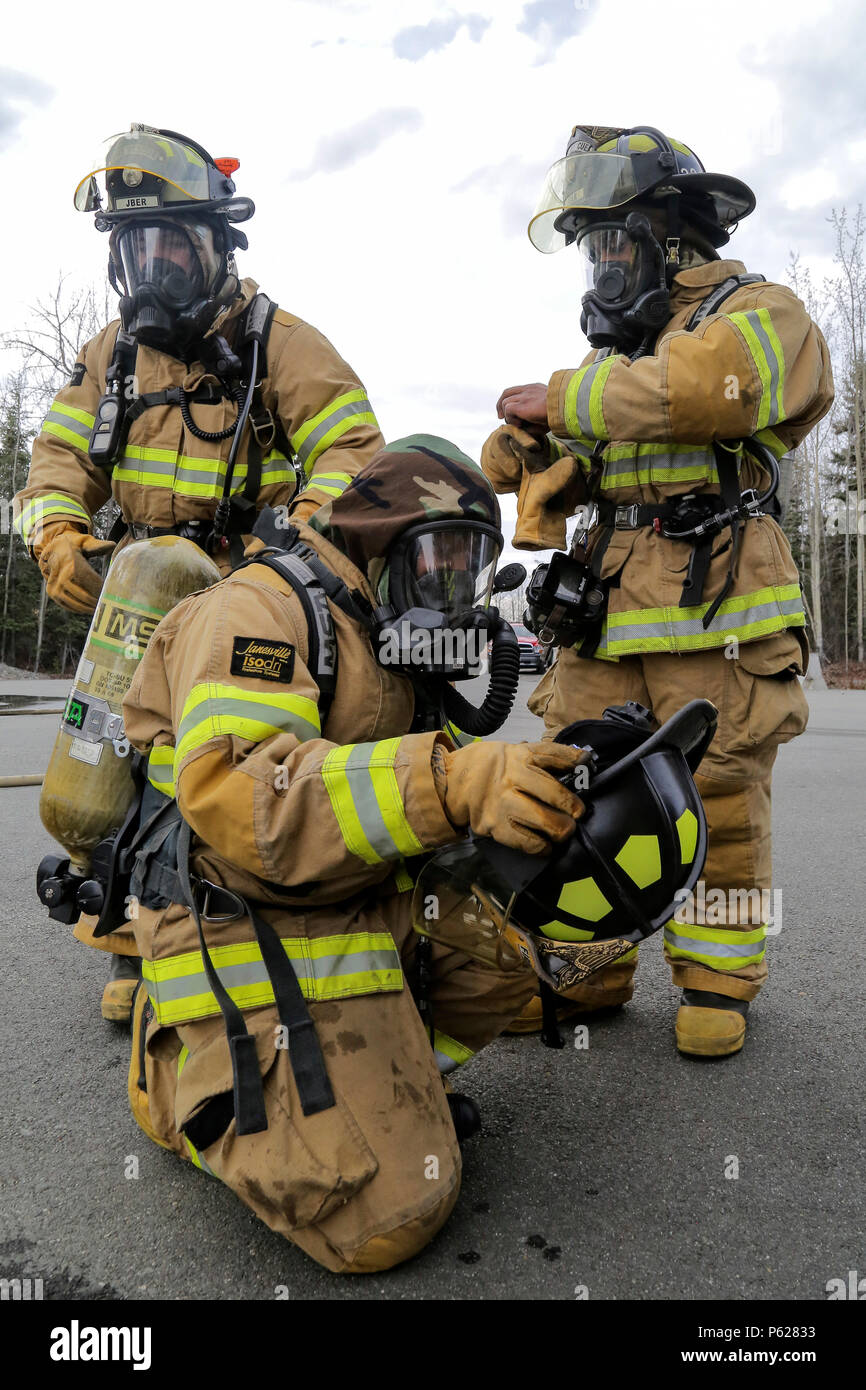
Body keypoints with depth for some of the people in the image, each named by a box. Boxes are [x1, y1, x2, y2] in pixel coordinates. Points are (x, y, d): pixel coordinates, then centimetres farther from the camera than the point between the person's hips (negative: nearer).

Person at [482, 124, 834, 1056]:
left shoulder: (756, 314, 2)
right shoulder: (617, 350, 26)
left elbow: (701, 386, -23)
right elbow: (534, 468, 25)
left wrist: (561, 398, -13)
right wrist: (522, 442, 0)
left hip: (712, 621, -6)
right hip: (603, 618, 6)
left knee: (717, 801, 0)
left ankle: (717, 978, 16)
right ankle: (585, 969, 17)